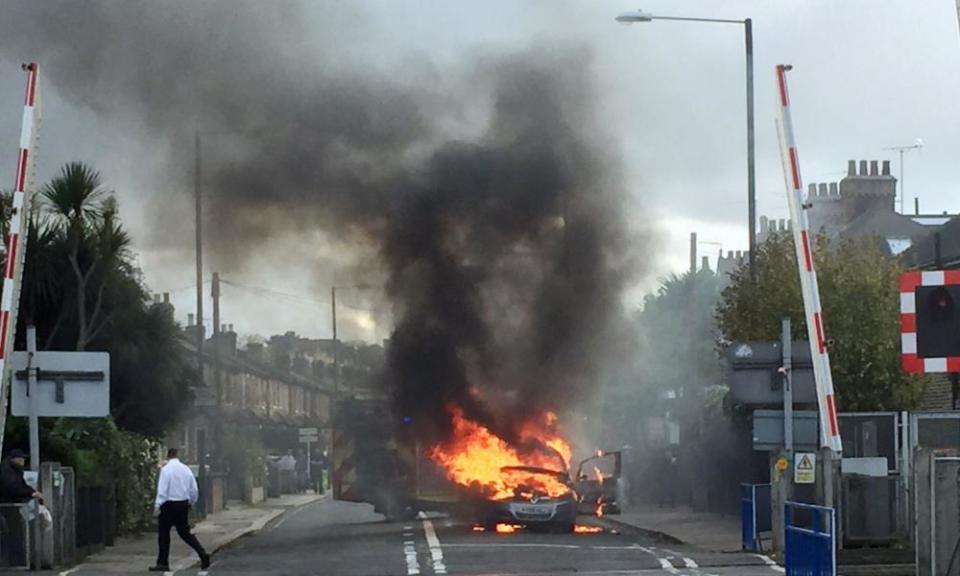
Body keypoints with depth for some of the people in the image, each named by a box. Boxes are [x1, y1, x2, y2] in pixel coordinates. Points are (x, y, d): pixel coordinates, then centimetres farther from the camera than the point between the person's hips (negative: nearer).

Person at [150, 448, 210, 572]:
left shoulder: (166, 469, -11)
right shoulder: (186, 469, 6)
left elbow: (162, 489, -17)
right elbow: (194, 489, 10)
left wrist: (157, 506, -16)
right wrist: (191, 502, 26)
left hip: (169, 505, -6)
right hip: (184, 504, 6)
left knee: (163, 533, 4)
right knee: (185, 532, 14)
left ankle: (163, 563, 5)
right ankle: (203, 555, 2)